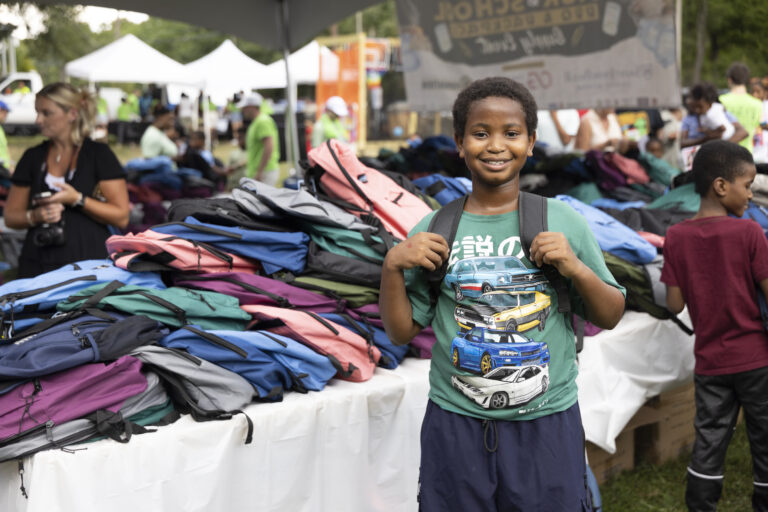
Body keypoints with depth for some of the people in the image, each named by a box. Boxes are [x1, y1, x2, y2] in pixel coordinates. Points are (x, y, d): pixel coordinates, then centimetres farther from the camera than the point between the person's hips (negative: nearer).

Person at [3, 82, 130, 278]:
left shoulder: (98, 154, 0)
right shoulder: (33, 157, 12)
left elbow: (121, 217, -5)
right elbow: (11, 216, 14)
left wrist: (77, 200, -15)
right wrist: (35, 216, -6)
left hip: (87, 262, -3)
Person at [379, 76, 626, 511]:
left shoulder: (564, 222, -1)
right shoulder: (434, 231, 0)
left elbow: (610, 317, 5)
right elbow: (402, 332, 4)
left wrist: (576, 269, -13)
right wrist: (392, 267, -11)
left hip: (548, 425, 0)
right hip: (456, 426, 0)